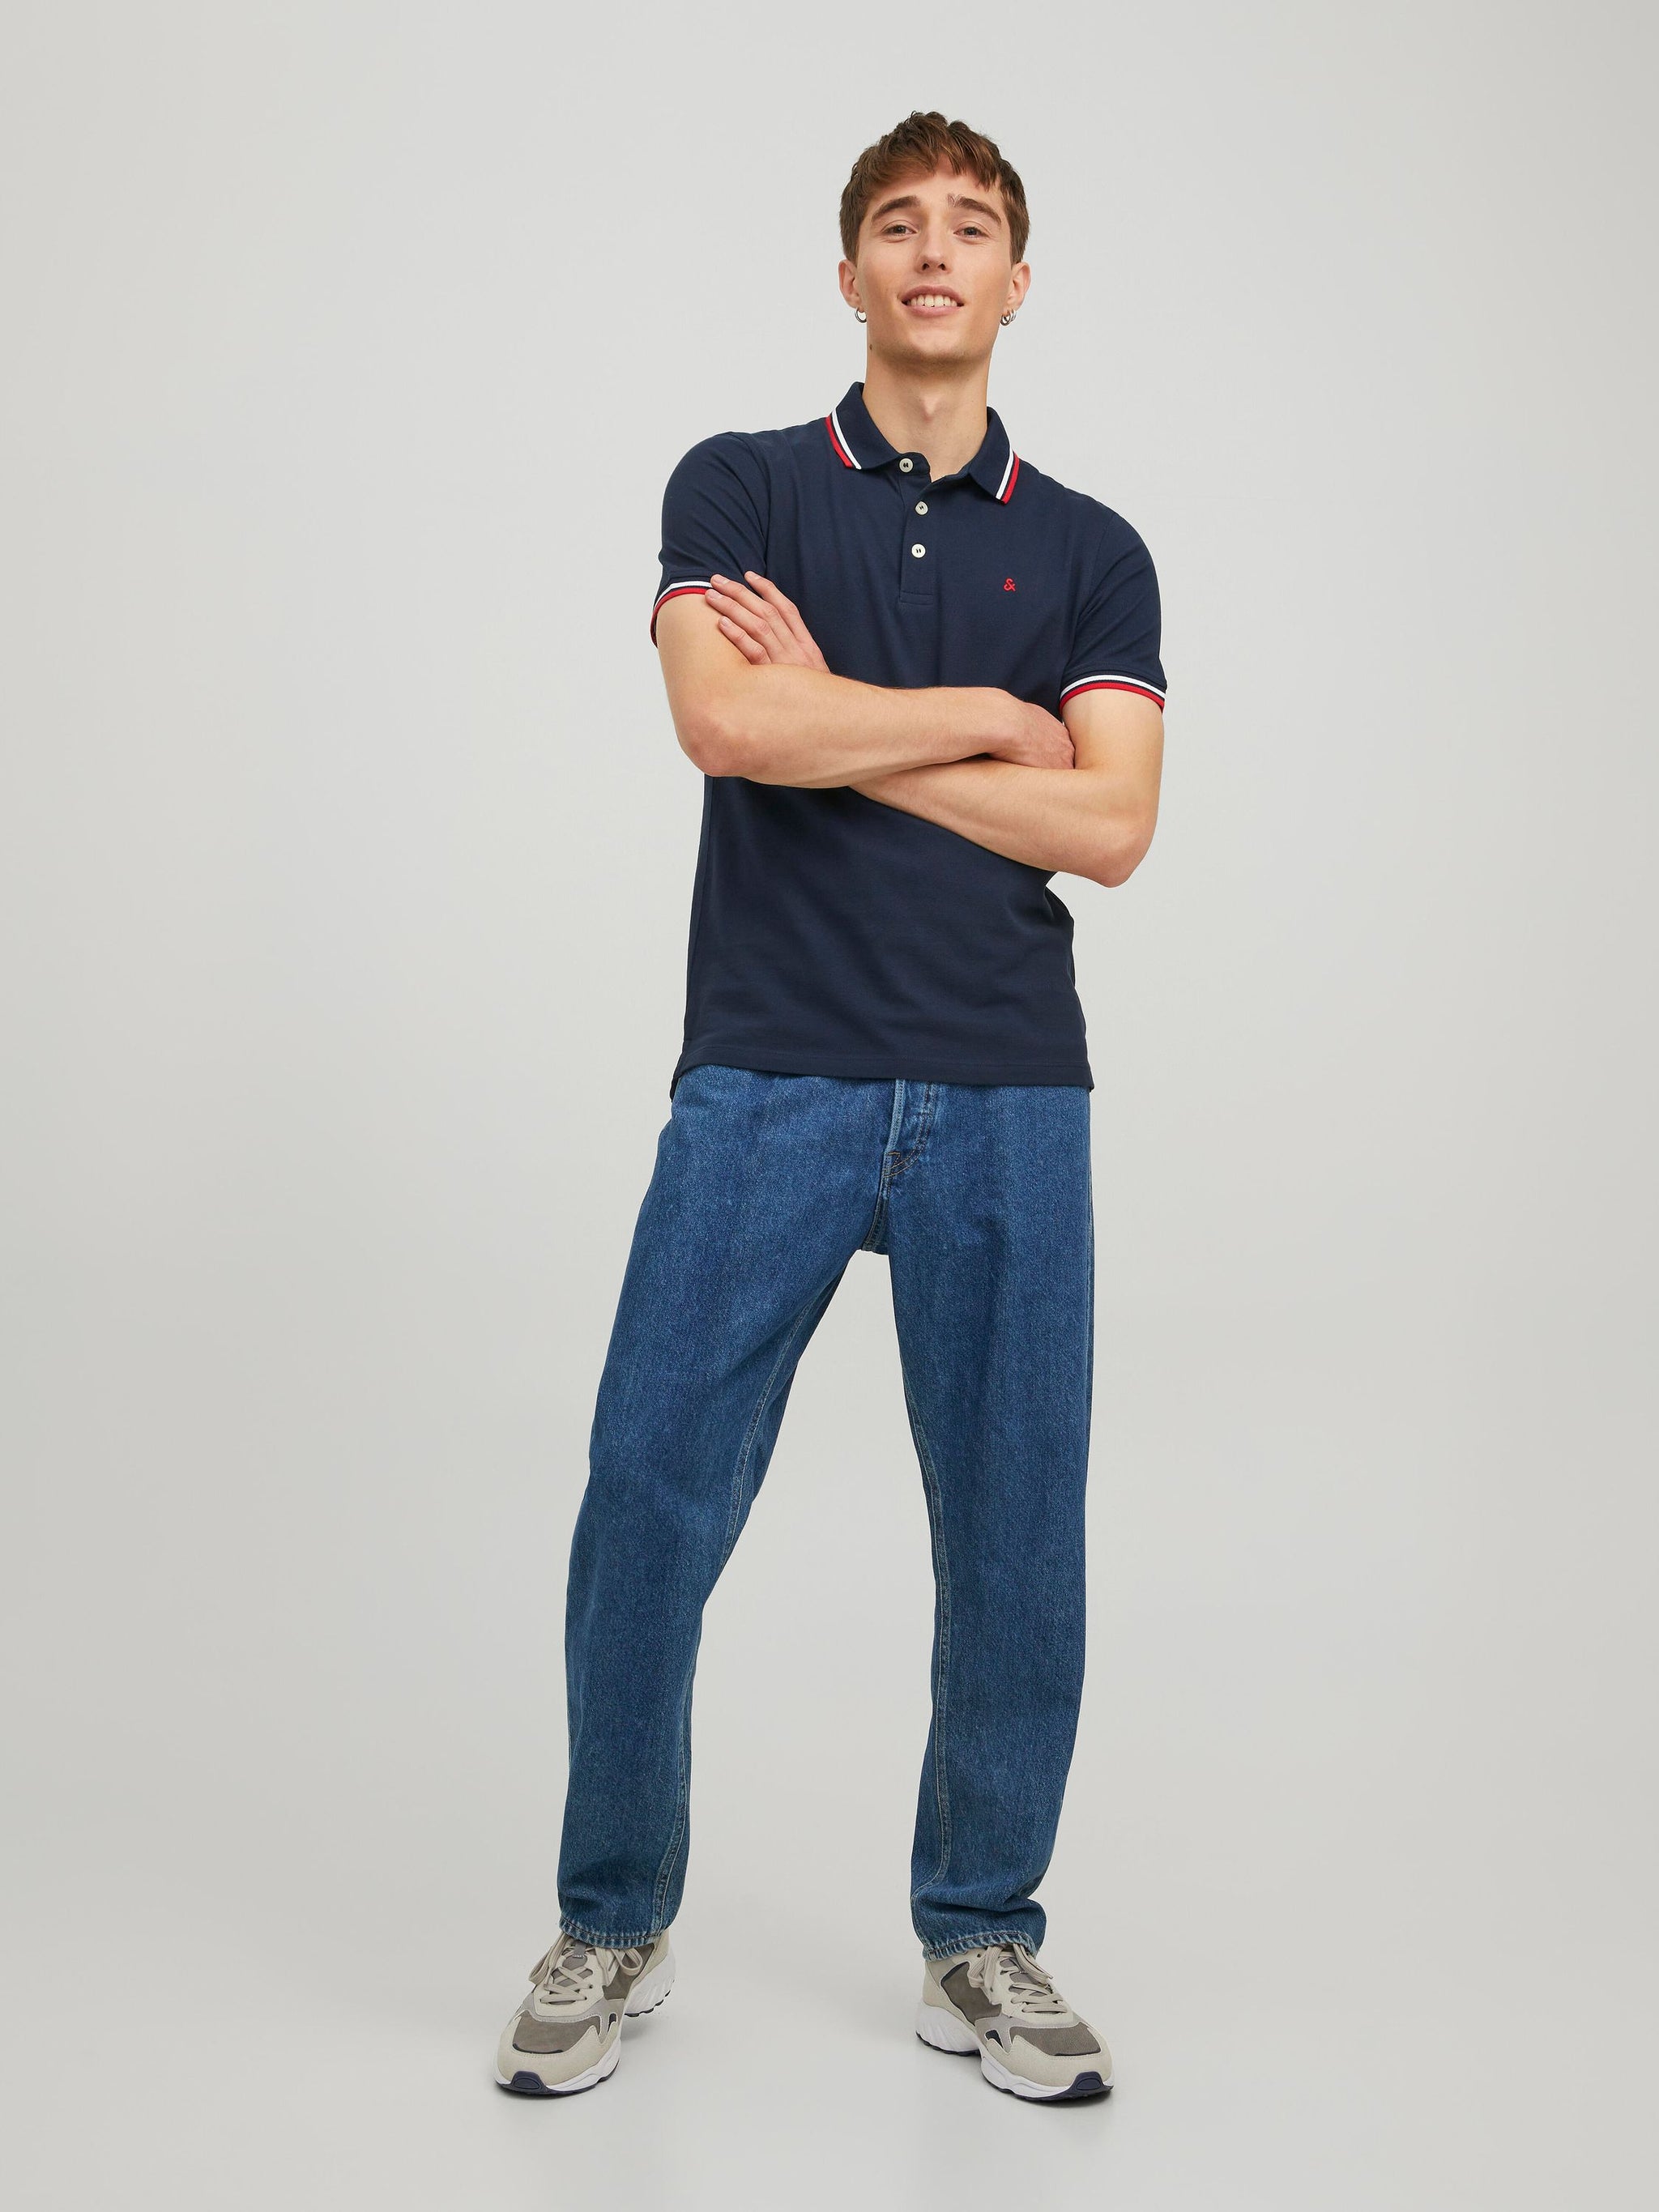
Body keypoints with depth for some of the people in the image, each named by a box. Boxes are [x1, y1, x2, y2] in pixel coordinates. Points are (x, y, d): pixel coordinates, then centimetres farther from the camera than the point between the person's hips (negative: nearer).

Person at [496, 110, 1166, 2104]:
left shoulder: (1092, 553, 12)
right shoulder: (740, 487, 7)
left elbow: (1106, 824, -3)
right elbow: (729, 722, -12)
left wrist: (837, 725, -5)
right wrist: (986, 716, -3)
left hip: (1005, 1101, 2)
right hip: (765, 1087, -2)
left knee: (1013, 1538, 5)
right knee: (650, 1512, -1)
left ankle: (980, 1944, 24)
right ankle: (611, 1928, 20)